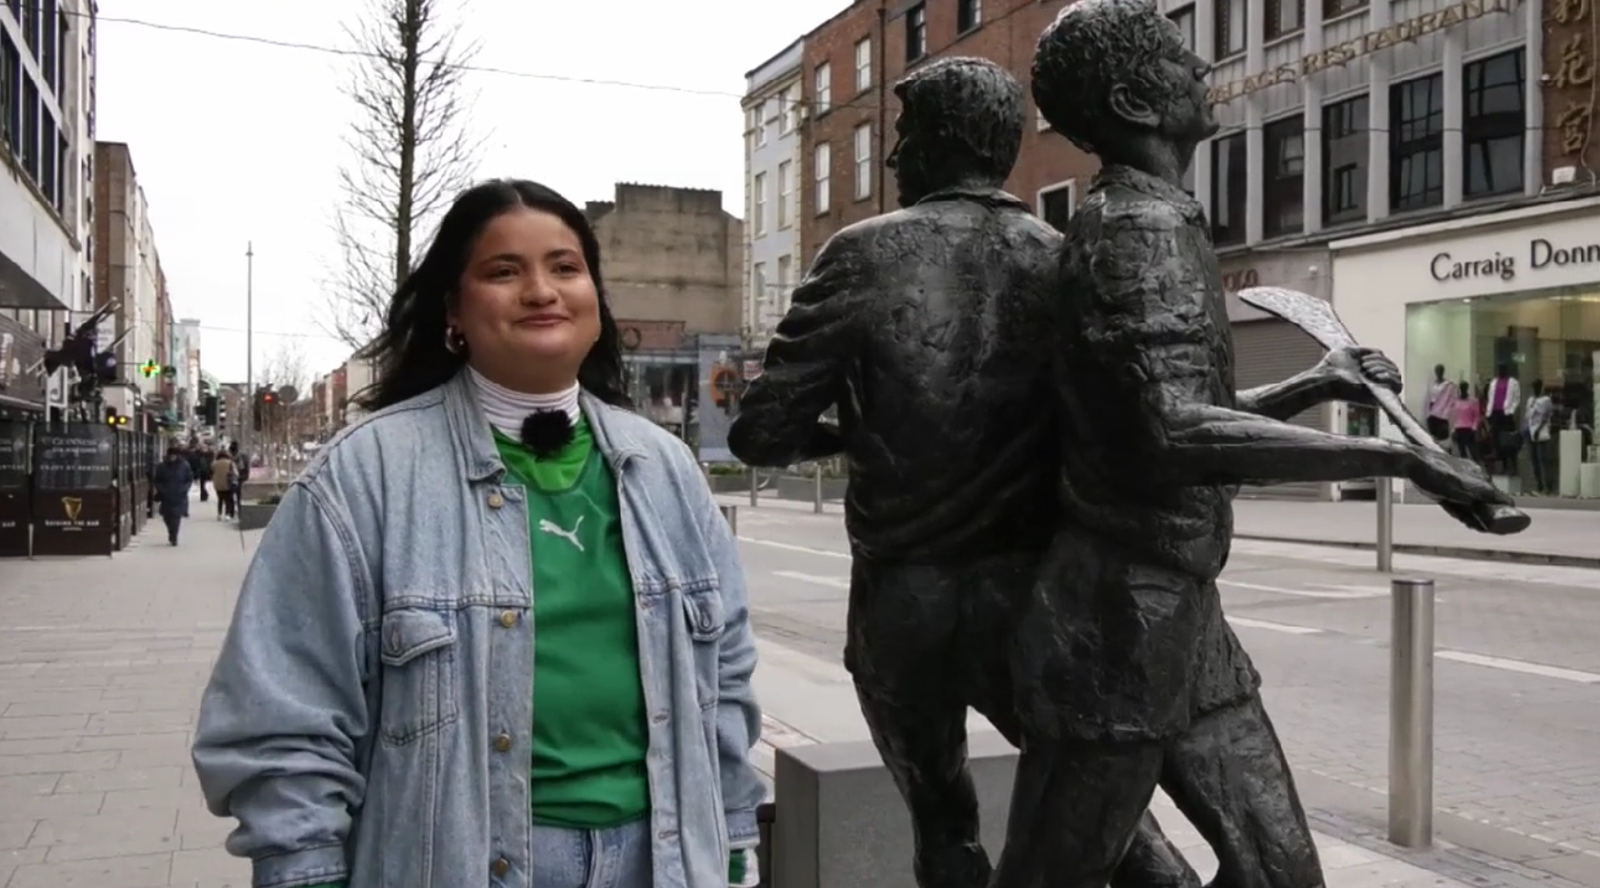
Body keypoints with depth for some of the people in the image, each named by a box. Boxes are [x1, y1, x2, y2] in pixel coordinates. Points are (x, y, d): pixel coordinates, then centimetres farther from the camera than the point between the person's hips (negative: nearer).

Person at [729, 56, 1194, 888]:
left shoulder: (865, 255, -7)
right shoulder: (1065, 263, 2)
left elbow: (762, 432, -9)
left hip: (902, 593, -2)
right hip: (1027, 590, 2)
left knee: (940, 812, 17)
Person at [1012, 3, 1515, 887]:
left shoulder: (1155, 224, 16)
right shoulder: (1139, 229, -16)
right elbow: (1179, 435, -30)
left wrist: (1315, 385, 12)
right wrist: (1398, 459, -25)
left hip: (1180, 613, 9)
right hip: (1115, 615, -9)